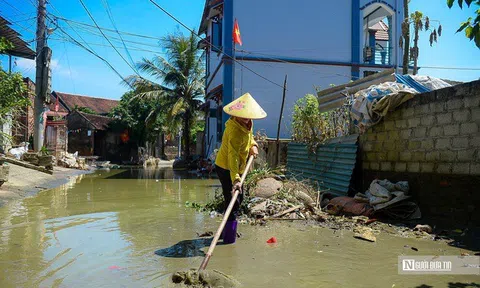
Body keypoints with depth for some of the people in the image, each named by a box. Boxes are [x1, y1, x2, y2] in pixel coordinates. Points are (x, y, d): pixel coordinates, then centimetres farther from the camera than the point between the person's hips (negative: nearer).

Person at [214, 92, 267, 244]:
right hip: (226, 168, -10)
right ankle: (229, 238, -1)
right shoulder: (235, 130, -30)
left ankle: (229, 231, 38)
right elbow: (233, 156, -39)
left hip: (235, 168, 10)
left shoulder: (246, 124, -1)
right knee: (233, 201, -11)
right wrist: (235, 178, -47)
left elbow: (249, 136, 21)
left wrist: (253, 145, -1)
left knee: (239, 198, 21)